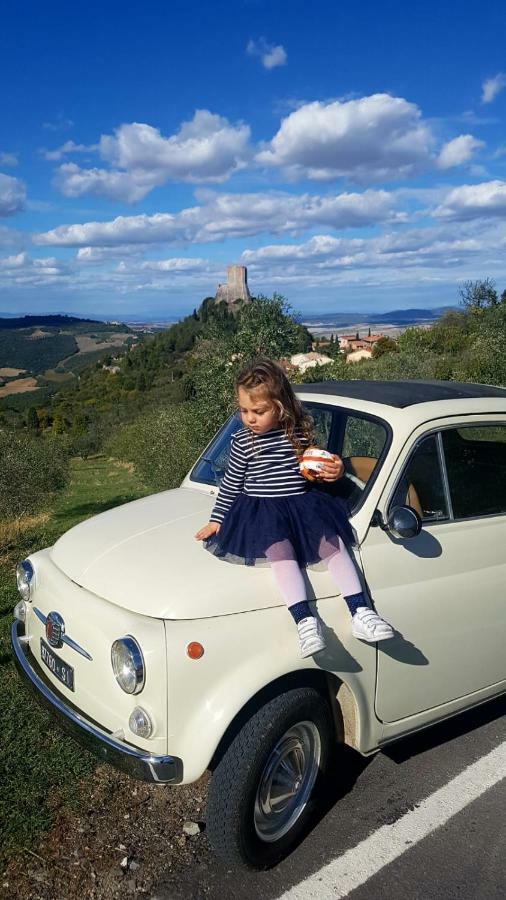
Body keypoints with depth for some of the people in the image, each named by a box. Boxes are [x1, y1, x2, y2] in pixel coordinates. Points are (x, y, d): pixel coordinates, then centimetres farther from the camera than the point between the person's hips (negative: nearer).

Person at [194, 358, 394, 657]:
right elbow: (231, 484, 5)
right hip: (262, 510, -3)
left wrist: (334, 470, -3)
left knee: (333, 542, -16)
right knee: (281, 552, -29)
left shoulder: (301, 433, 3)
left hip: (304, 503, 3)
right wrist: (217, 520, 7)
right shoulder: (243, 441, -4)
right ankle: (305, 620, -33)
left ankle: (360, 613, -12)